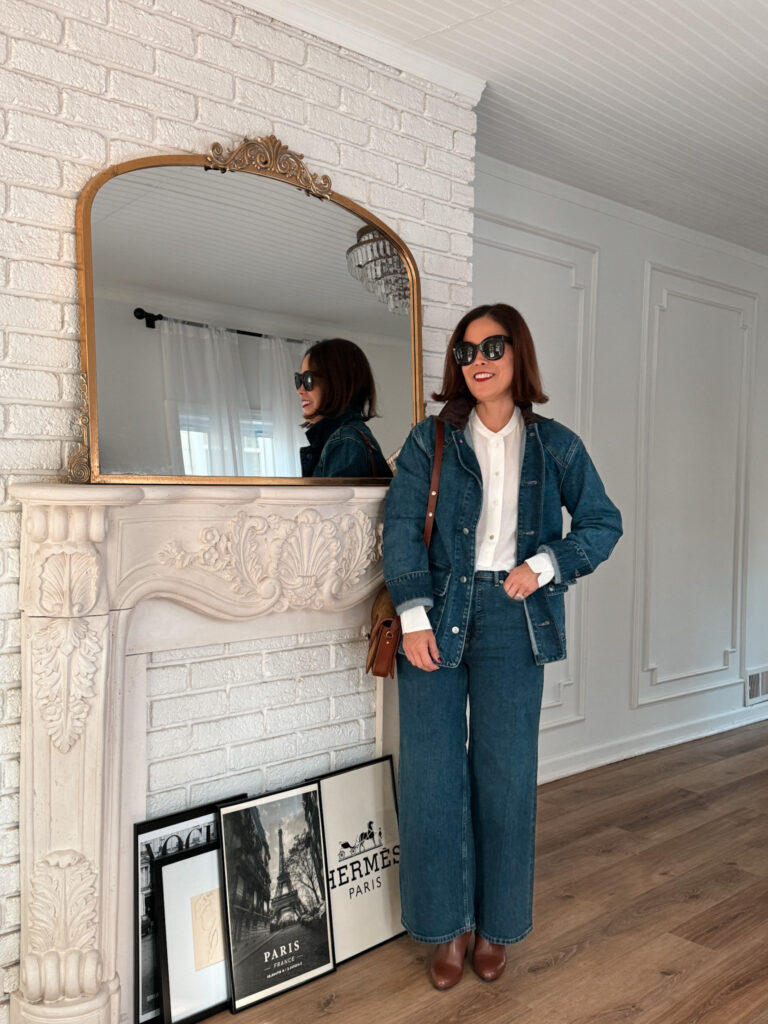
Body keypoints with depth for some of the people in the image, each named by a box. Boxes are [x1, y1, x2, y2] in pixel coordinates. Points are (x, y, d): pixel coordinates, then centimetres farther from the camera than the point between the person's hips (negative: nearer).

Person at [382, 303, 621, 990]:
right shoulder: (430, 440, 3)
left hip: (512, 620, 1)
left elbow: (603, 523, 10)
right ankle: (447, 926, 22)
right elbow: (403, 526, -5)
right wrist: (414, 616, -15)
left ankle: (496, 926, 26)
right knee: (432, 773, 3)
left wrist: (544, 566, -6)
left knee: (505, 774, 7)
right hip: (438, 616, 0)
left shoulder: (555, 445, 6)